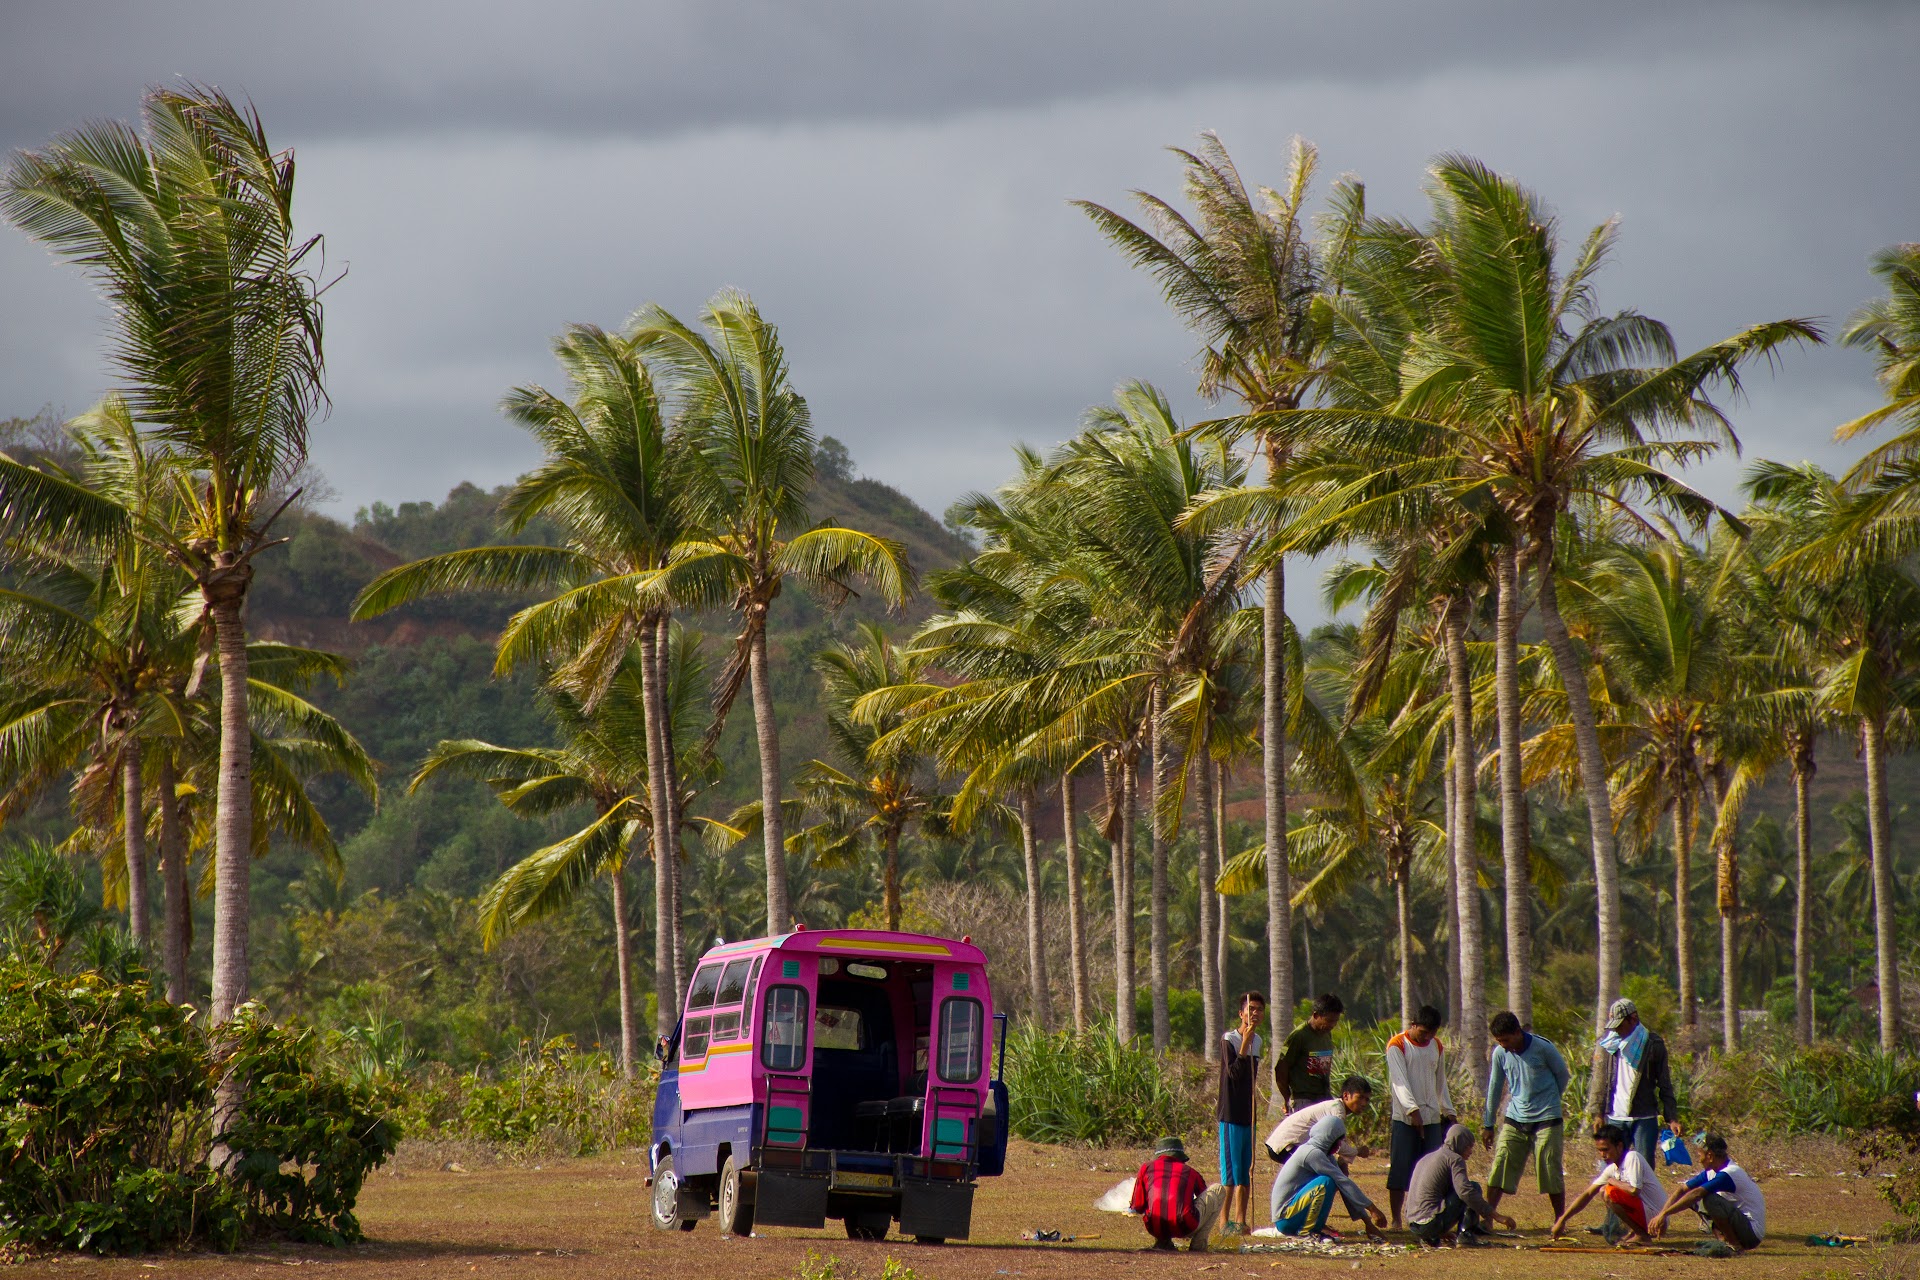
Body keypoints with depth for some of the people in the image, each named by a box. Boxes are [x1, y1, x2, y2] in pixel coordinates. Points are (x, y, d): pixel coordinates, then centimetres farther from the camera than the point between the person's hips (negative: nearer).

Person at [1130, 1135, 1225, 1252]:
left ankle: (1162, 1241, 16)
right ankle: (1198, 1243, 9)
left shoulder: (1147, 1168, 18)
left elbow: (1138, 1207, 16)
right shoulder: (1190, 1171, 18)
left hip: (1155, 1230, 3)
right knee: (1219, 1190, 17)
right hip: (1184, 1228, -3)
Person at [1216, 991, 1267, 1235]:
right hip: (1231, 1114, -8)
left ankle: (1241, 1220, 13)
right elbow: (1234, 1073, -22)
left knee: (1247, 1171, 8)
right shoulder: (1229, 1039, -10)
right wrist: (1245, 1043, -27)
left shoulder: (1257, 1040, 13)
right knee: (1231, 1170, -8)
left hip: (1249, 1112, 8)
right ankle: (1225, 1222, -6)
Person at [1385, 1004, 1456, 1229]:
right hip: (1405, 1118, -5)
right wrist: (1412, 1109, -28)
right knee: (1399, 1172, -5)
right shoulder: (1397, 1045, -5)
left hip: (1432, 1117, 5)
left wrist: (1448, 1111, 17)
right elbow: (1400, 1080, -16)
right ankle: (1396, 1219, 0)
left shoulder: (1437, 1046, 13)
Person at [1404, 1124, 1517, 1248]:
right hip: (1433, 1223, -8)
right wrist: (1496, 1215, -19)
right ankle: (1465, 1236, -6)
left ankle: (1429, 1238, 14)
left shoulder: (1426, 1159, 23)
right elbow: (1465, 1191, -20)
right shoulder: (1454, 1159, -3)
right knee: (1474, 1187, 3)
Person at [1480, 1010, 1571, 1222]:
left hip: (1546, 1119, -3)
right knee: (1499, 1169, -5)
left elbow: (1562, 1075, 4)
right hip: (1514, 1120, 3)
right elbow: (1495, 1088, 10)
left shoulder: (1543, 1048, -13)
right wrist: (1489, 1125, 13)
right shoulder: (1500, 1054, -2)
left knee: (1551, 1172, 0)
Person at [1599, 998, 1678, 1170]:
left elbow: (1665, 1085, 1)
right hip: (1615, 1118, 3)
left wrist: (1672, 1118, -5)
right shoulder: (1608, 1043, 8)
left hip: (1644, 1119, -3)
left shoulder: (1653, 1044, -1)